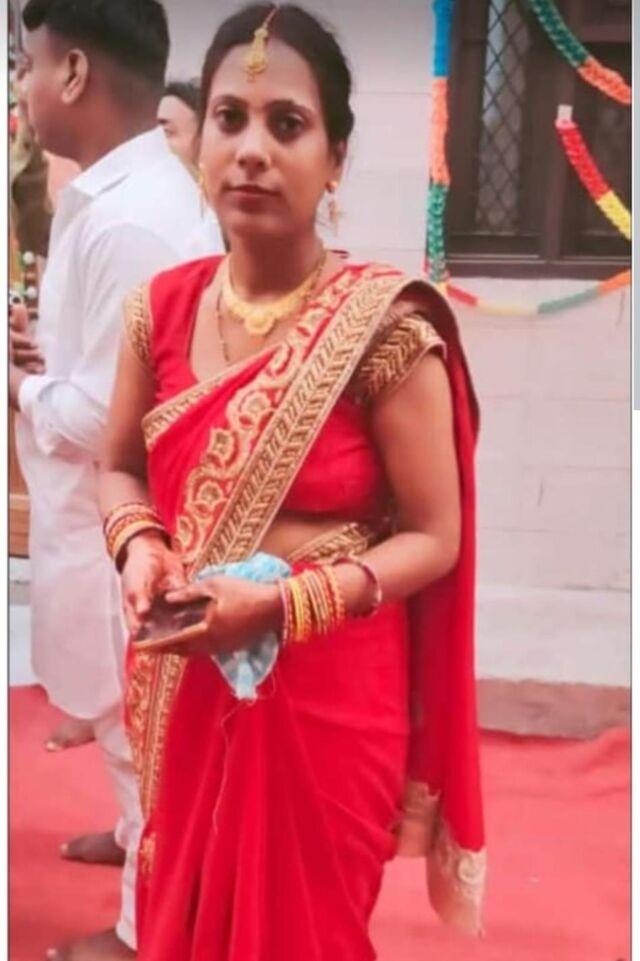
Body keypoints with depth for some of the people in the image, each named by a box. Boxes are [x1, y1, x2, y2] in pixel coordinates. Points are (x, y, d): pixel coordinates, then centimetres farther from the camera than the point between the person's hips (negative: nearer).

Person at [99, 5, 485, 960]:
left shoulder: (385, 330, -17)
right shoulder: (162, 307, -3)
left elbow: (434, 538, -12)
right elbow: (120, 468, 10)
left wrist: (281, 602, -24)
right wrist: (140, 546, -12)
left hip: (327, 693, -4)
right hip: (188, 687, 5)